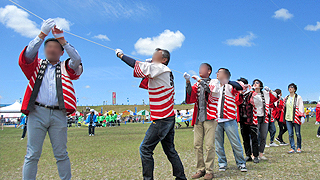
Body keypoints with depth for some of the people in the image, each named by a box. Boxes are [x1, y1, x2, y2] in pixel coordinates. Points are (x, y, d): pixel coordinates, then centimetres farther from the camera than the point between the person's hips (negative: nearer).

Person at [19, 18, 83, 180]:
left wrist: (62, 39, -11)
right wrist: (42, 35, -14)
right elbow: (28, 55, -4)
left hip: (58, 114, 1)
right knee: (32, 155, 0)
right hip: (37, 112, 0)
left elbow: (77, 60, -4)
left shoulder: (65, 68, 16)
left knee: (61, 154, 5)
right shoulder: (37, 65, 16)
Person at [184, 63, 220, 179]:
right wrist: (188, 82, -8)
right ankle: (200, 169, 12)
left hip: (209, 117, -4)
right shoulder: (197, 84, 17)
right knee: (197, 144, 2)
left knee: (209, 145, -6)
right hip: (198, 118, 4)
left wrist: (200, 80, -10)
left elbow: (211, 89, -16)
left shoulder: (214, 81, 8)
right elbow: (190, 98, 0)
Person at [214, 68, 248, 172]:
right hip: (217, 121, 4)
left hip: (229, 120, -4)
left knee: (236, 143, -1)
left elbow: (241, 87, -18)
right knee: (218, 145, 8)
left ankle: (241, 164, 13)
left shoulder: (230, 87, 1)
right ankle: (222, 163, 21)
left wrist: (226, 81, -18)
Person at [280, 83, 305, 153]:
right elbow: (284, 107, 21)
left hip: (296, 118, -4)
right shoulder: (286, 98, 14)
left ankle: (298, 148, 15)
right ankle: (292, 148, 7)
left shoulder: (298, 97, 2)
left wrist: (302, 116, -14)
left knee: (298, 134, 1)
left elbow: (301, 107, -4)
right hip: (288, 118, 4)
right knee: (290, 134, 1)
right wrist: (283, 117, 18)